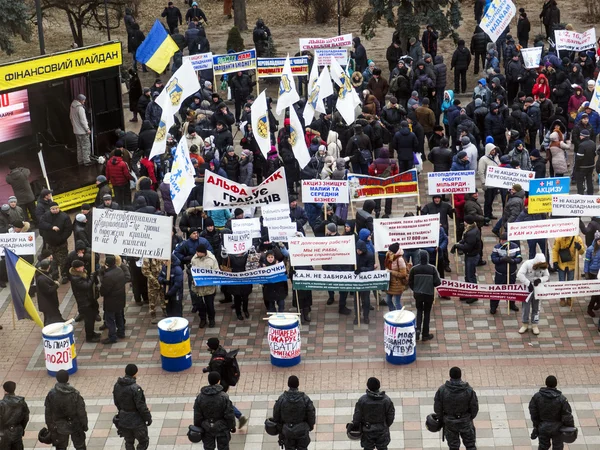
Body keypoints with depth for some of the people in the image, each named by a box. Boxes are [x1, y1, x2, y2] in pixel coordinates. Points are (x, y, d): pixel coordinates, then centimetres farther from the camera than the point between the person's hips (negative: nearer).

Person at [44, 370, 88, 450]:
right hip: (75, 425, -2)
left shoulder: (51, 394, -16)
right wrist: (84, 425, 1)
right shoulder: (75, 394, -21)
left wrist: (50, 427, 6)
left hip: (59, 427, 2)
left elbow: (48, 413, -7)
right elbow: (81, 412, -14)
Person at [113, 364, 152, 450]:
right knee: (143, 441, 12)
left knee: (129, 442, 21)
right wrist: (148, 418, -8)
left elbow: (116, 402, 7)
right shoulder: (135, 388, -28)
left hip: (123, 420, 7)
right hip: (136, 420, -7)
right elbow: (141, 406, -22)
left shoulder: (117, 385, -6)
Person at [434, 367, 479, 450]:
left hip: (449, 422, 1)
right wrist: (470, 417, 11)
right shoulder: (468, 390, -21)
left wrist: (441, 418, 10)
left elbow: (437, 407, -10)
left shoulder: (442, 390, -20)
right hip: (465, 421, -1)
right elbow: (474, 407, -10)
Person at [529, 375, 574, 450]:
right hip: (557, 428, -2)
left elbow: (533, 413, -6)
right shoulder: (561, 399, -23)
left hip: (542, 427, 2)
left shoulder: (537, 396, -16)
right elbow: (567, 416, -18)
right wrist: (571, 427, -1)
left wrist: (536, 425, 7)